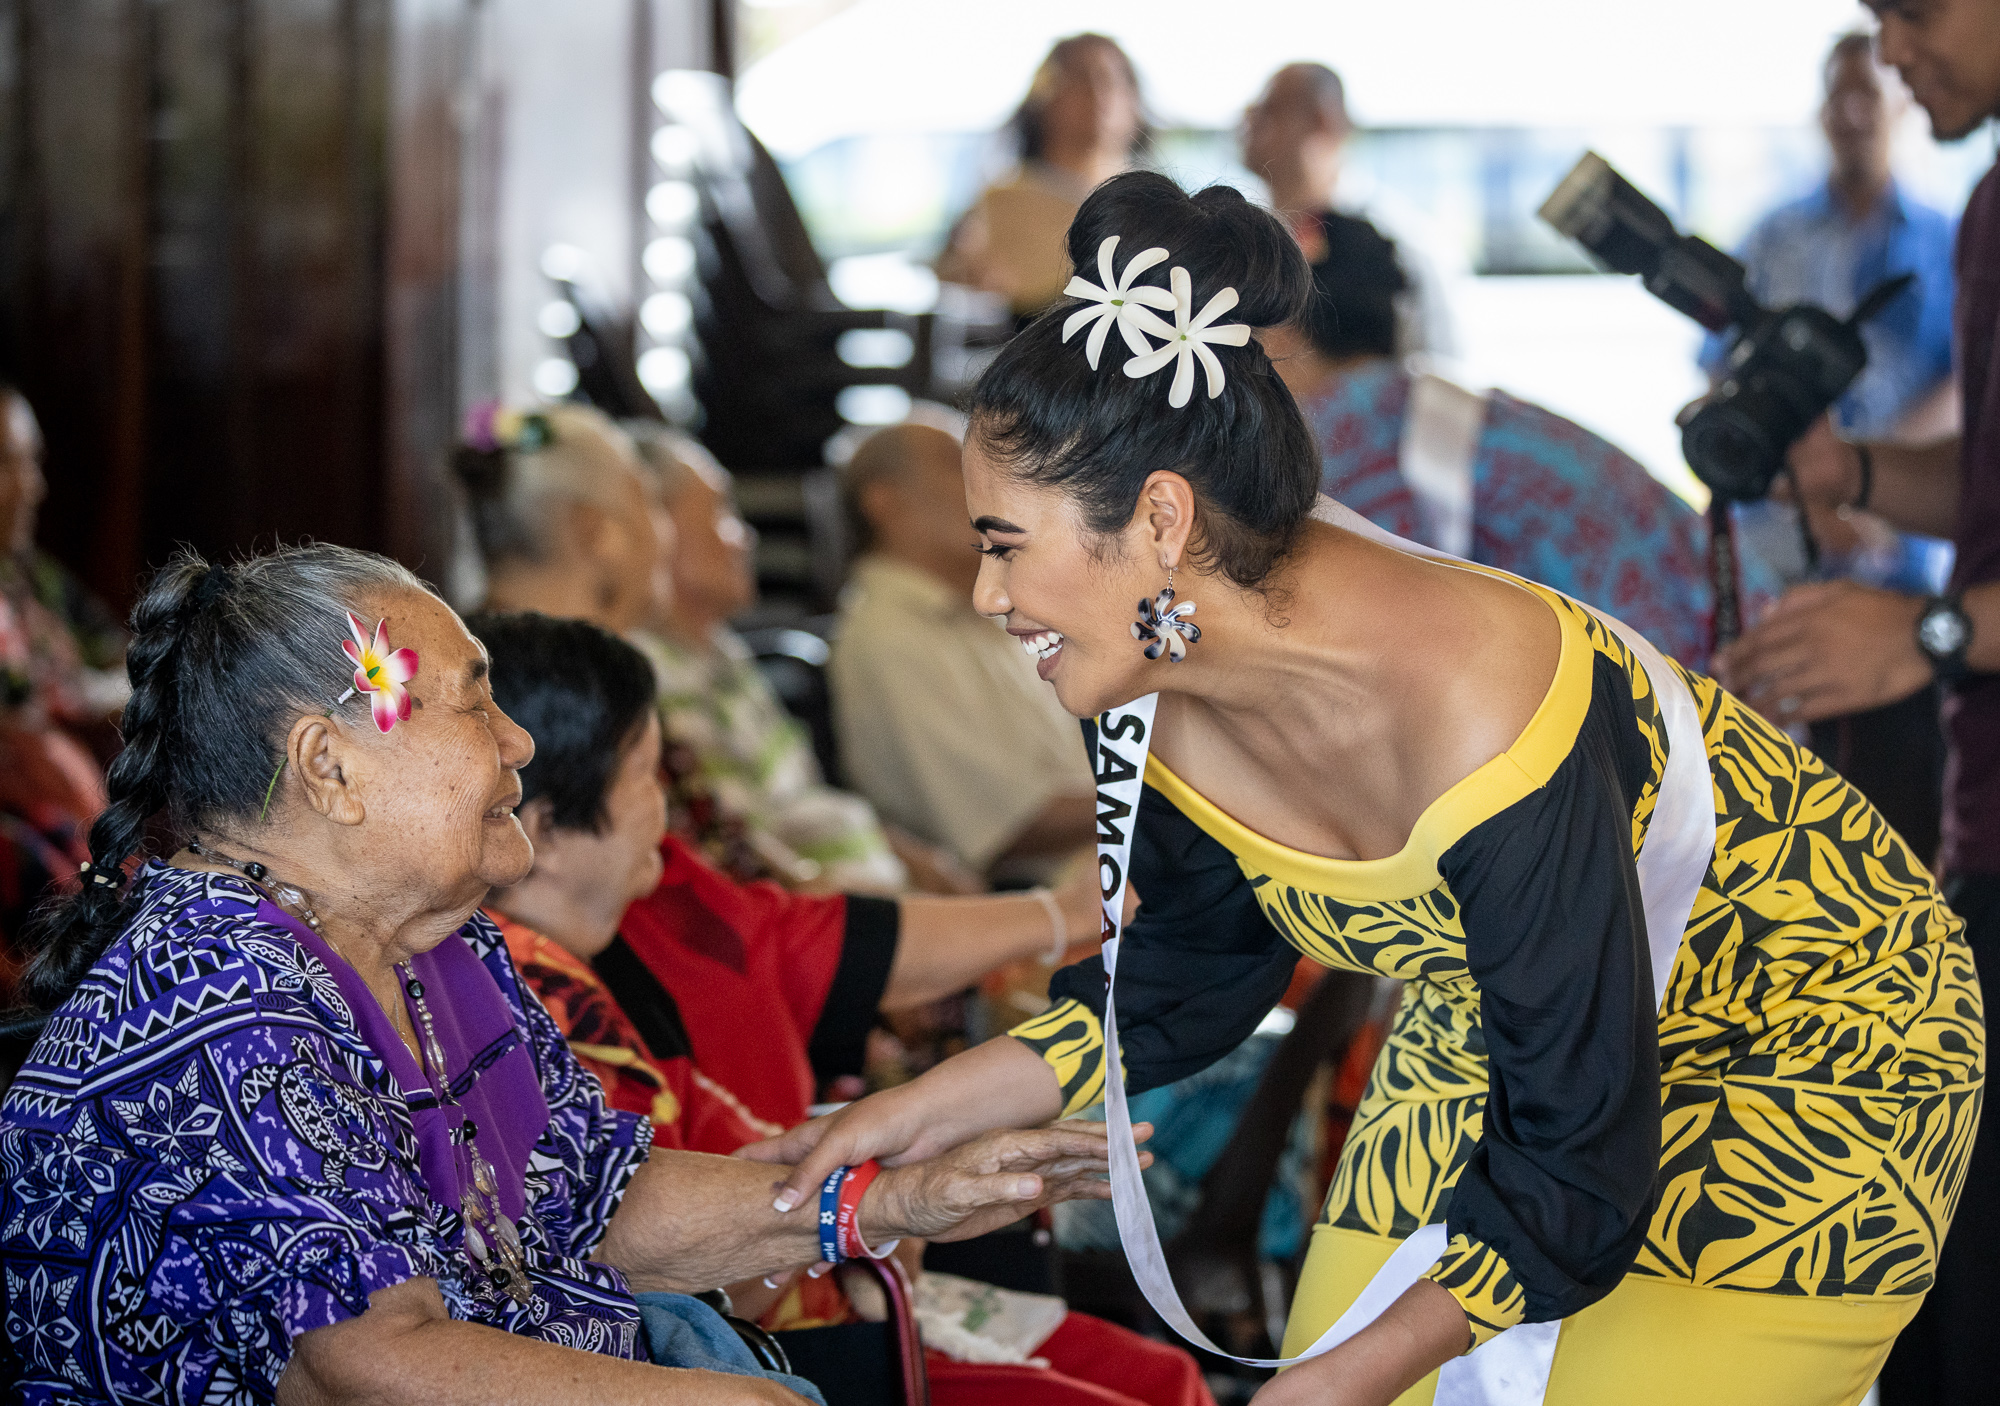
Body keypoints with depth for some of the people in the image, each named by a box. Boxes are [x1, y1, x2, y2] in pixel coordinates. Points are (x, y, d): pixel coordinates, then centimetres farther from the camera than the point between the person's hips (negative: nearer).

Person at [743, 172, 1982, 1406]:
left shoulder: (1482, 723, -37)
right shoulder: (1160, 701, -15)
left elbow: (1577, 1174, -28)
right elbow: (1184, 981, 6)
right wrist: (917, 1115, 1)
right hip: (1502, 1032, 7)